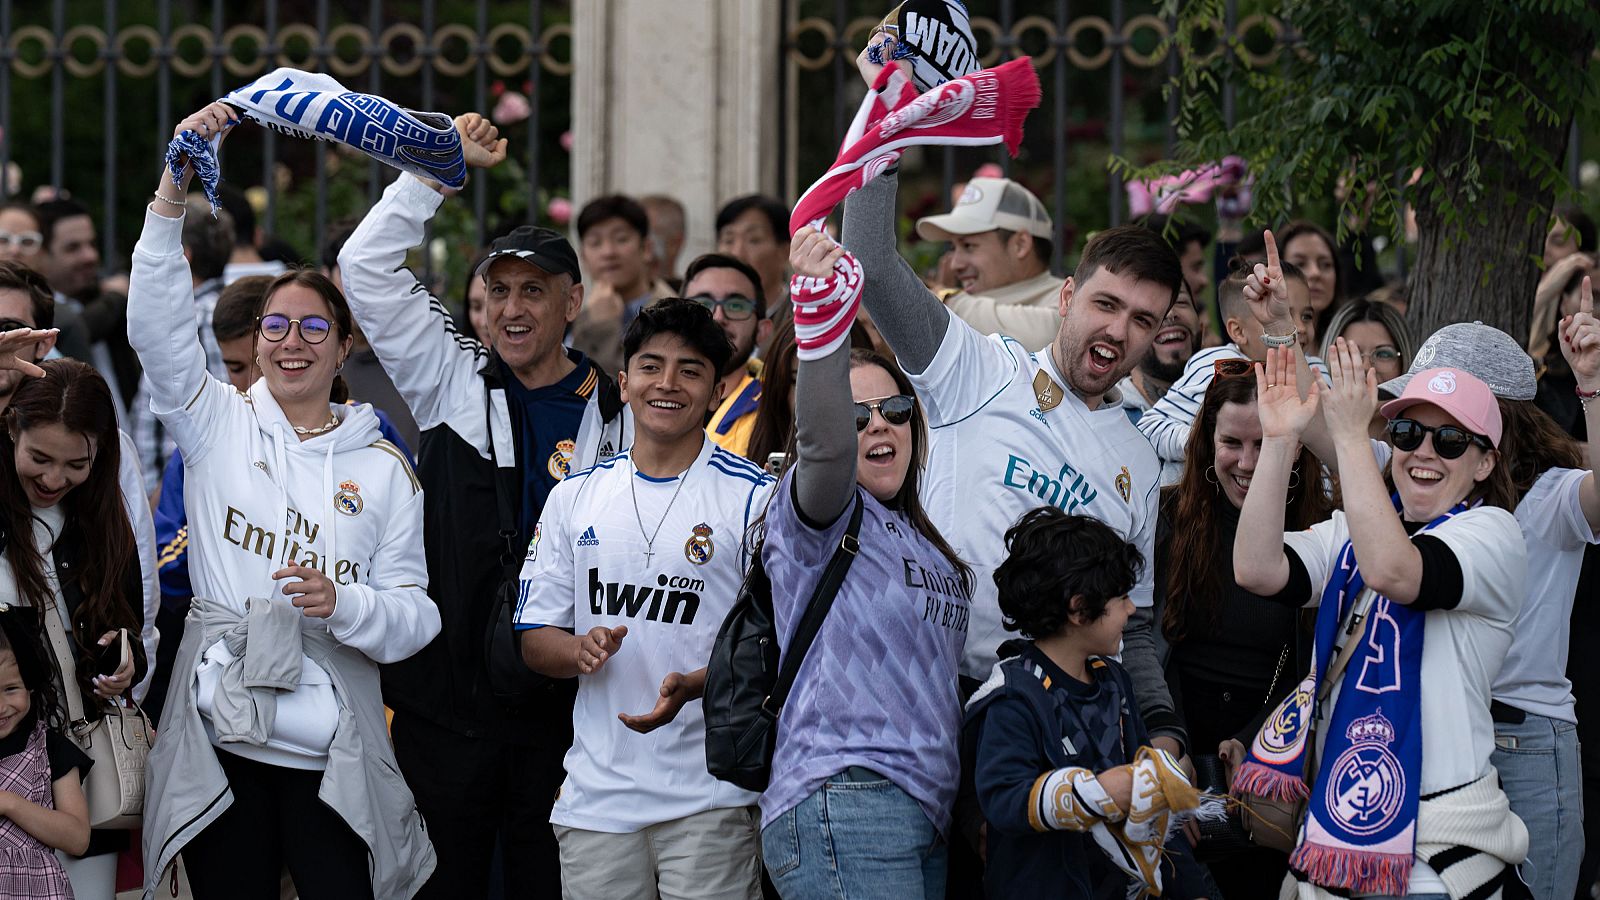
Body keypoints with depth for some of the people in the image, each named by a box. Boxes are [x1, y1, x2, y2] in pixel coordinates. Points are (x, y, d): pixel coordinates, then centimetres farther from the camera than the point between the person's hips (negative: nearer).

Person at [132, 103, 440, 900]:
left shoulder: (382, 469, 7)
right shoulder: (219, 424, 7)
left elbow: (415, 617, 3)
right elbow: (154, 325, -8)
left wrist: (344, 605, -19)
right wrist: (174, 187, -18)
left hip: (331, 754, 0)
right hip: (219, 737, 0)